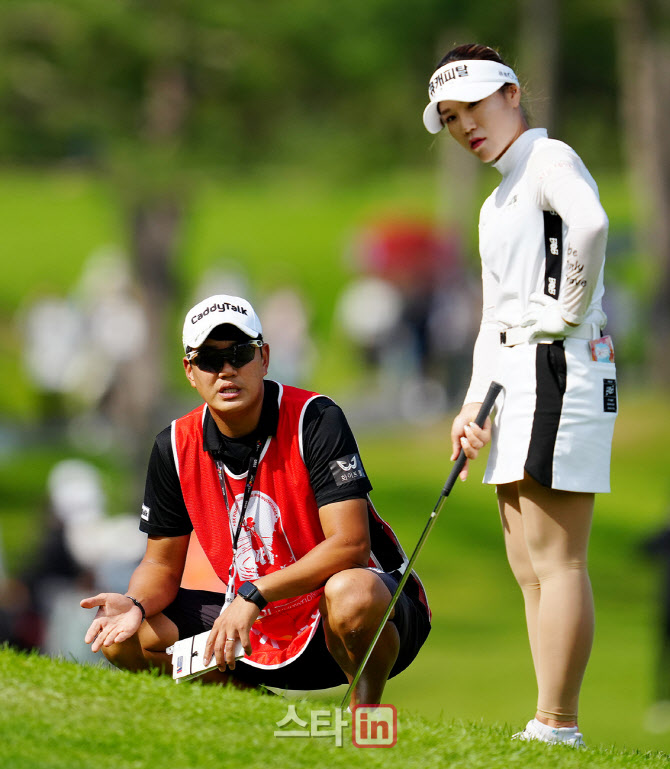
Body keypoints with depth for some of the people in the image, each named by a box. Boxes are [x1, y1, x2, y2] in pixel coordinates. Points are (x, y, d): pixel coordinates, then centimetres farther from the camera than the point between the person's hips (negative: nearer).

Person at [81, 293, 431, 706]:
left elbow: (349, 544, -25)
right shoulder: (176, 447, -2)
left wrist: (254, 594, -33)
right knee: (124, 639, -7)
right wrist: (135, 605, -17)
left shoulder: (315, 420, -17)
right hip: (264, 629, 6)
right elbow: (162, 564, 7)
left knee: (351, 594, -41)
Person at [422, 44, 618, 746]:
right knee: (529, 565, 9)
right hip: (518, 376, 11)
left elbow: (590, 224, -28)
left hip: (558, 366, -11)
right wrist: (475, 404, 12)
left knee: (555, 559, -11)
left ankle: (557, 725, -12)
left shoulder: (549, 160, -6)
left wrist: (572, 311, -18)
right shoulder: (496, 206, 24)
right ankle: (546, 730, 11)